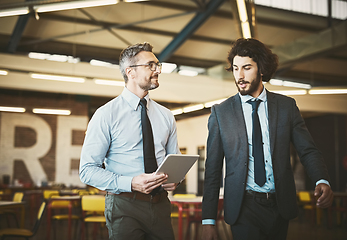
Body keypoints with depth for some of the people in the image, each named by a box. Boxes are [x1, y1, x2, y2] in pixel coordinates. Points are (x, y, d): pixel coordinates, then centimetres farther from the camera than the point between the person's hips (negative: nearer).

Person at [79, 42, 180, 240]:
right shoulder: (107, 114, -6)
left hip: (160, 206, 4)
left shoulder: (166, 116, 9)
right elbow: (88, 170, -9)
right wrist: (130, 183, -22)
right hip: (124, 207, -4)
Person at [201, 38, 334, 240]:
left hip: (280, 207, 2)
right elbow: (213, 168, 0)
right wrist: (209, 220, -4)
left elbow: (308, 150, 2)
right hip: (243, 207, -2)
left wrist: (322, 181, -19)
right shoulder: (221, 113, 0)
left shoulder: (287, 106, 4)